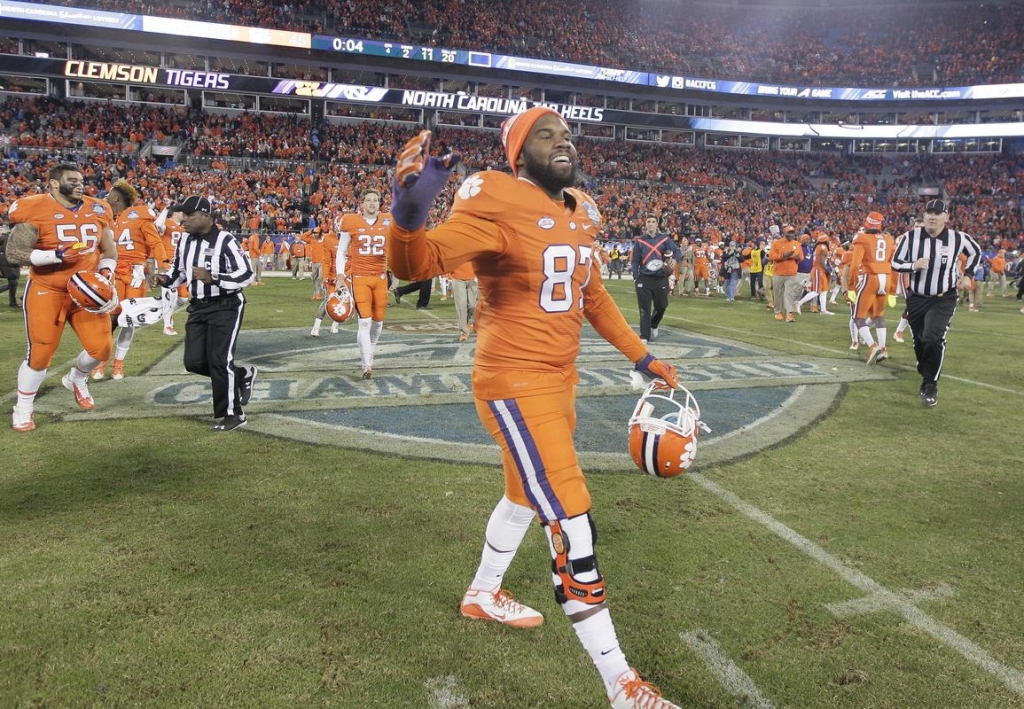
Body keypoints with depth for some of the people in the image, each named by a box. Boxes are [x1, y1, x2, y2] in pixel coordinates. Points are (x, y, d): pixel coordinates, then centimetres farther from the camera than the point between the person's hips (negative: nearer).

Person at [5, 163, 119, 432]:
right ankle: (23, 409, 21)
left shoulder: (96, 210, 4)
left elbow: (109, 251, 13)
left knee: (101, 347, 0)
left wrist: (104, 276, -5)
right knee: (40, 354, -1)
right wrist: (57, 255, -25)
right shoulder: (35, 211, -12)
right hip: (46, 292, -4)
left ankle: (76, 379, 34)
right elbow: (13, 253, -15)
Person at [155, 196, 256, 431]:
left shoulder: (226, 241, -17)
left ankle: (233, 415, 7)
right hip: (198, 307, 8)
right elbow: (179, 270, 19)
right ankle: (242, 374, 29)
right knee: (194, 362, 5)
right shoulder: (185, 240, 6)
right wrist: (165, 280, -2)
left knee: (219, 361, -8)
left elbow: (246, 275, -22)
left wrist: (212, 278, -31)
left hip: (226, 307, -7)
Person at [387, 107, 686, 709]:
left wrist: (642, 356, 21)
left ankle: (483, 595, 52)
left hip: (561, 381, 9)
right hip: (515, 386, -9)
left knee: (528, 496, 26)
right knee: (573, 524, -7)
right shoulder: (498, 203, -17)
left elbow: (594, 296, 20)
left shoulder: (580, 213, 9)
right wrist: (410, 213, -49)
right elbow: (419, 262, -28)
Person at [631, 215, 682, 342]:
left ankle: (654, 326, 38)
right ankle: (644, 337, 0)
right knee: (645, 309, -4)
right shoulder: (639, 241, 5)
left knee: (661, 306, 9)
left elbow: (677, 252, 4)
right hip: (644, 279, -1)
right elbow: (635, 260, 6)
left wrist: (673, 259, -17)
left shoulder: (665, 239, 6)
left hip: (661, 279, 1)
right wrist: (635, 277, -4)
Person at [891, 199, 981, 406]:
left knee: (932, 338, -20)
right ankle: (926, 377, 35)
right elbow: (895, 263, -3)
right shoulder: (910, 237, -8)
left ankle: (930, 385, -6)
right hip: (916, 298, 2)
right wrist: (913, 265, -21)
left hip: (943, 299, -2)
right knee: (920, 342, 11)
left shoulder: (958, 238, -7)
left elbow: (975, 252, 14)